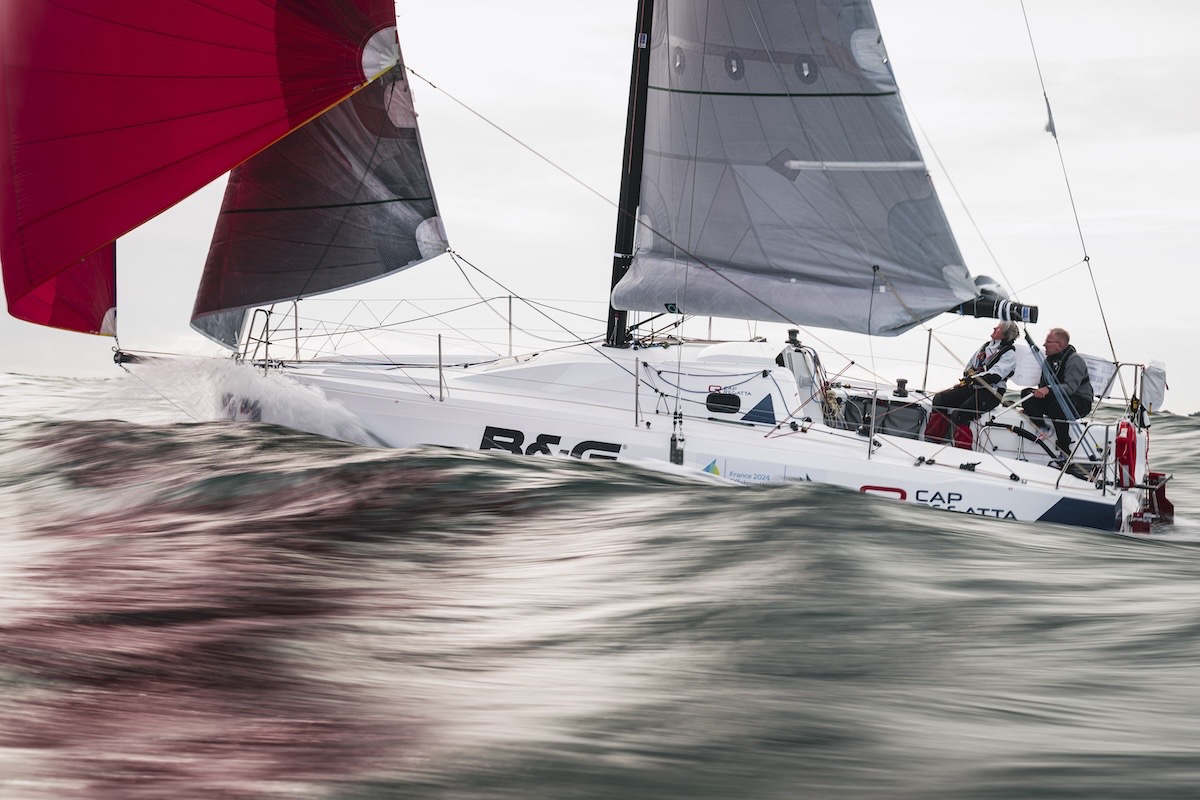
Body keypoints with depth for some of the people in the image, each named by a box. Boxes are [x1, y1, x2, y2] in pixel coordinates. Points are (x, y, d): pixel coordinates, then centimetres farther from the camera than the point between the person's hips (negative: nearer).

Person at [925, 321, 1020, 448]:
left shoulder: (1009, 354, -7)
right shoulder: (986, 346, 18)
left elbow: (995, 375, -20)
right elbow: (970, 365, 24)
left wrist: (973, 379, -27)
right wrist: (970, 372, 0)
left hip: (990, 393, -8)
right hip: (972, 388, 8)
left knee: (959, 415, -29)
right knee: (940, 399, -11)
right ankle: (932, 439, -8)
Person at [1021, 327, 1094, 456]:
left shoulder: (1075, 360, -15)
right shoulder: (1049, 360, 10)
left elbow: (1070, 387, -29)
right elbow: (1044, 385, 17)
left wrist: (1048, 389, -42)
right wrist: (1041, 391, -6)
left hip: (1080, 401, -8)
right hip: (1054, 398, 8)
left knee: (1057, 405, -40)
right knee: (1027, 393, -11)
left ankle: (1064, 450, -33)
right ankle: (1043, 429, -21)